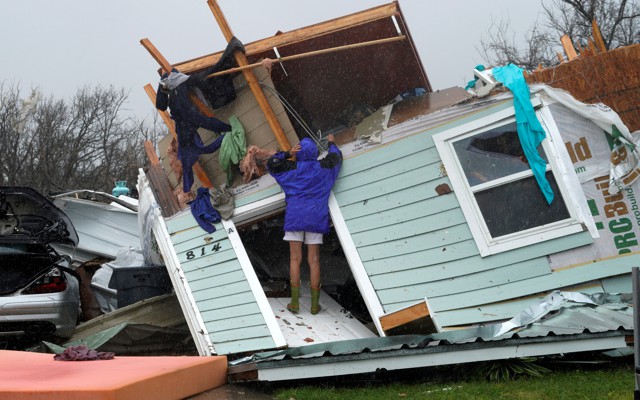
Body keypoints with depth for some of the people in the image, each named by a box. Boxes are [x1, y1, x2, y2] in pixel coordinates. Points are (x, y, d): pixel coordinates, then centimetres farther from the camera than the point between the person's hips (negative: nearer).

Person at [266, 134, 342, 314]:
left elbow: (271, 164, 5)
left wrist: (288, 154, 2)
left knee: (295, 259, 1)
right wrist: (332, 143, 43)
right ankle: (315, 304, 5)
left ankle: (295, 302, -2)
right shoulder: (323, 167, 4)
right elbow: (336, 157, 25)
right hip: (315, 217, 1)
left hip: (295, 216, -1)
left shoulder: (293, 167, -2)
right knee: (314, 260, 3)